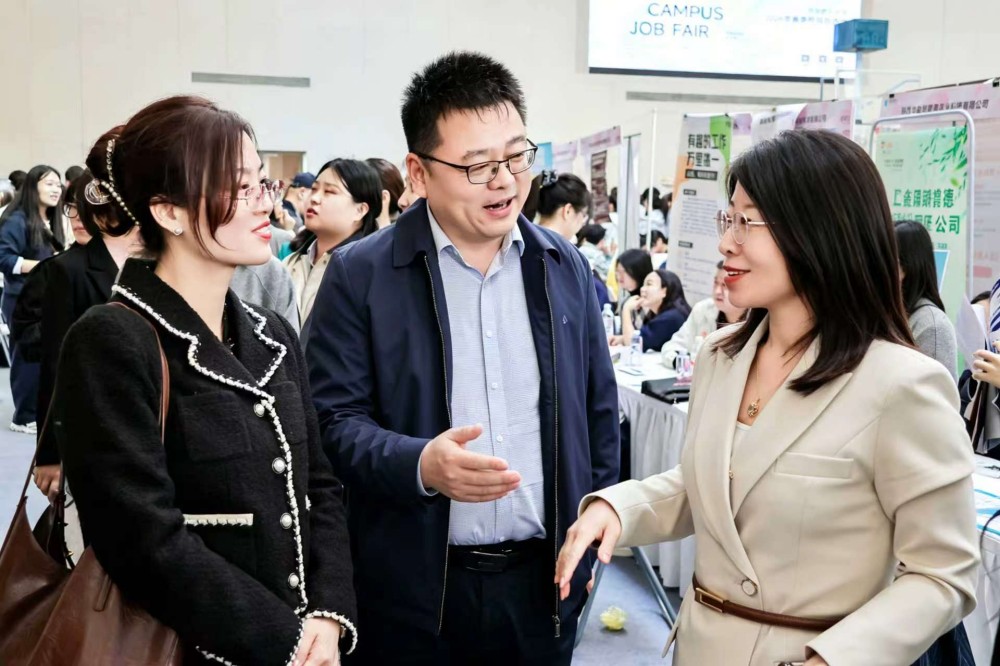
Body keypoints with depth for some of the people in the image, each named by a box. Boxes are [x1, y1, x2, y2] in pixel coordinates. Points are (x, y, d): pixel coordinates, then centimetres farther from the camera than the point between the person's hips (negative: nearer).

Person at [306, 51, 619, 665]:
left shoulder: (566, 268, 4)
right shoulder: (361, 274, -7)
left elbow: (599, 408, 11)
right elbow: (334, 418, -8)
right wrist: (421, 465, -25)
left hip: (545, 579, 3)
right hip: (414, 588, -3)